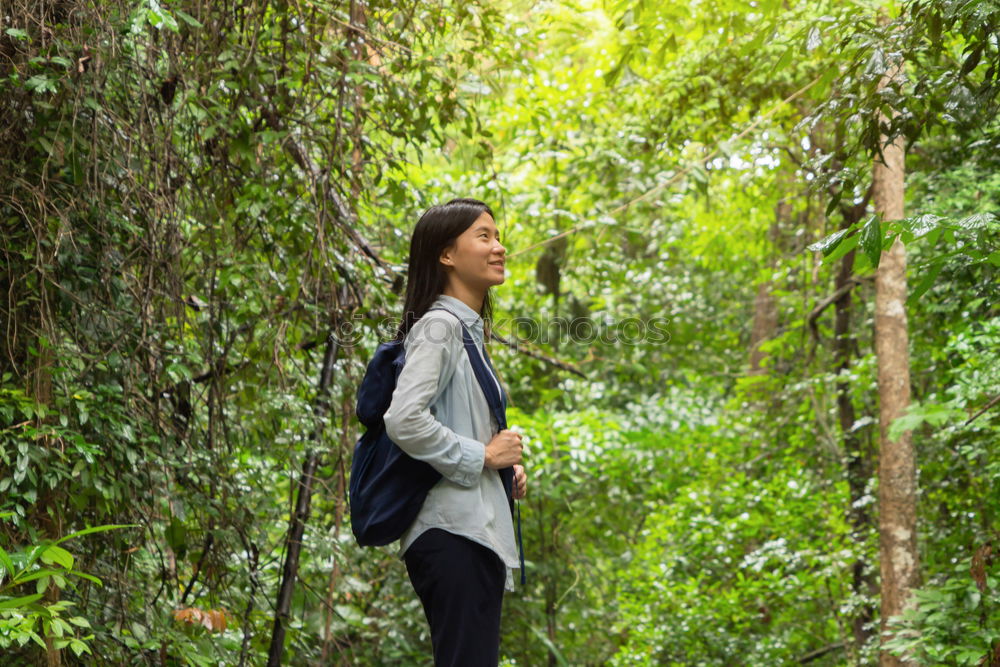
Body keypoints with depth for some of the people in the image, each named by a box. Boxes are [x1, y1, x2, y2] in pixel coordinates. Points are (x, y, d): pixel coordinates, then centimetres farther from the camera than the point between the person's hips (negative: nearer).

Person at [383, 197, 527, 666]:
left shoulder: (469, 329, 21)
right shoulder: (439, 325, -9)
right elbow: (403, 420, -23)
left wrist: (506, 466, 10)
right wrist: (481, 456, -14)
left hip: (476, 530, 10)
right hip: (453, 532, -10)